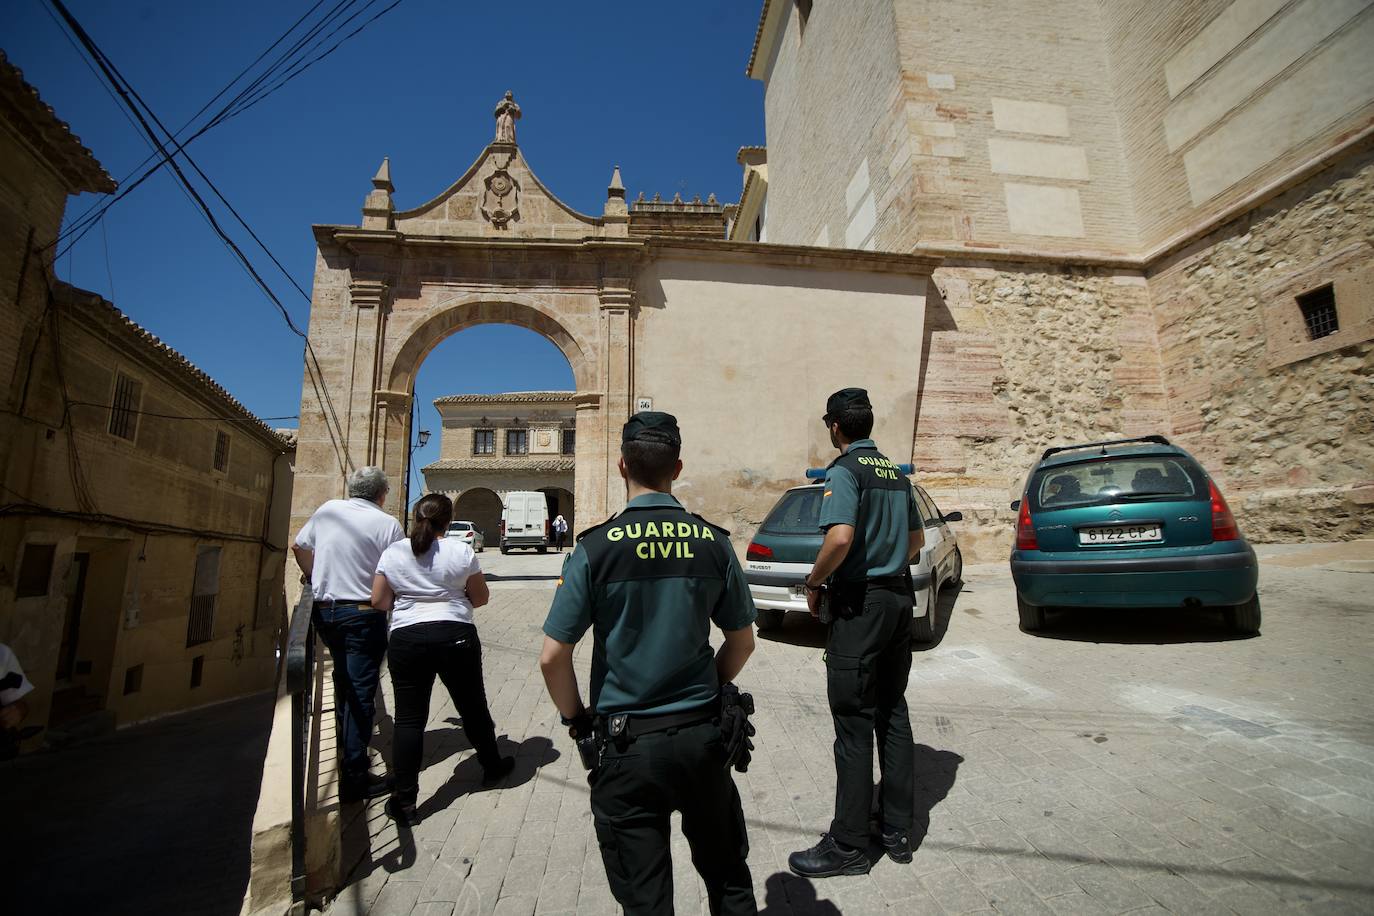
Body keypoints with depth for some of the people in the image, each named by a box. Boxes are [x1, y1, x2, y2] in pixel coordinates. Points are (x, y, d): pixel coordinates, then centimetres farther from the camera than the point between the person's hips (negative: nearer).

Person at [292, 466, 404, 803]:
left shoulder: (328, 509, 4)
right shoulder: (387, 524, -12)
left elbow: (299, 546, 17)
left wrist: (315, 579, 30)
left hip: (325, 609, 6)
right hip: (363, 615, -6)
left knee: (343, 681, 27)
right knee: (360, 692, -1)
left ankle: (344, 744, 44)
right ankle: (354, 777, 2)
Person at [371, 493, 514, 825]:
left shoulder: (393, 552, 1)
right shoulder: (460, 551, -5)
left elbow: (379, 602, 4)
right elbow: (481, 597, 3)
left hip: (407, 639, 1)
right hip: (456, 636, -1)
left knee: (409, 718, 8)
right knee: (472, 707, 16)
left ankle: (404, 800, 11)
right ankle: (492, 767, 35)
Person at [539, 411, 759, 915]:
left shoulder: (596, 546, -14)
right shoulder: (713, 542, -6)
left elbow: (552, 657, -12)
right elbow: (742, 640, 4)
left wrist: (577, 719, 4)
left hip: (627, 744, -2)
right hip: (703, 733, 3)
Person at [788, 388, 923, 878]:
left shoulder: (845, 470, -13)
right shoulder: (895, 473, 12)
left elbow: (841, 538, -26)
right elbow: (916, 539, 19)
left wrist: (813, 584, -13)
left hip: (860, 604, -8)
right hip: (899, 598, 8)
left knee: (854, 722, 0)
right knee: (893, 714, 16)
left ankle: (848, 846, 12)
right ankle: (898, 831, 28)